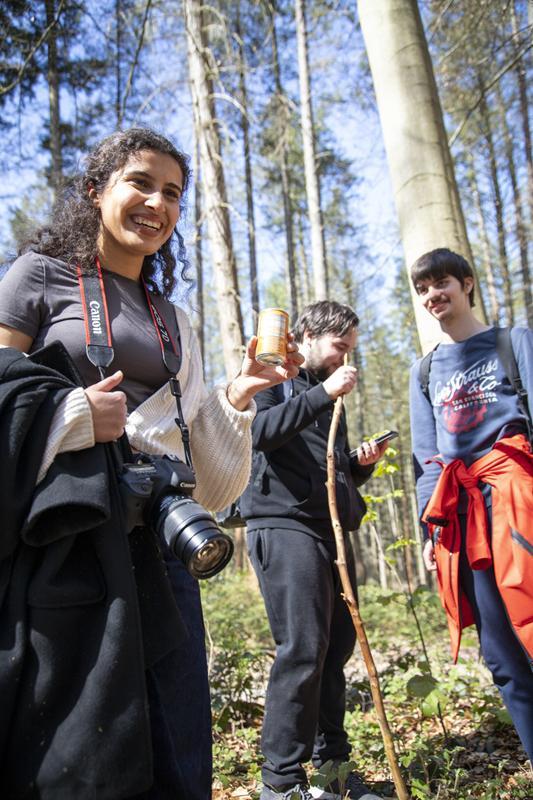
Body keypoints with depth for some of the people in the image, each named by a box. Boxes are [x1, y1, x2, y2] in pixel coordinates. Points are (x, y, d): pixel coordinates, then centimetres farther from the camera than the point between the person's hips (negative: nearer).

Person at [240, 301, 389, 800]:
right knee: (302, 648, -10)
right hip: (284, 522, -8)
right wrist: (323, 394, -19)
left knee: (337, 646, 9)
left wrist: (361, 464, 8)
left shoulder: (326, 394, 25)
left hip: (331, 529, 8)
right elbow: (259, 430, -19)